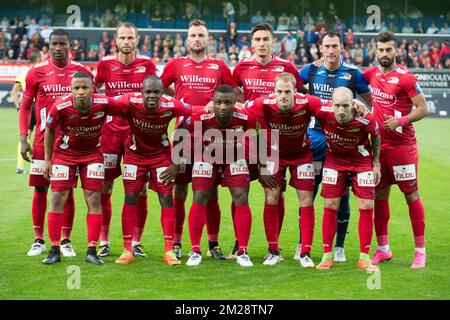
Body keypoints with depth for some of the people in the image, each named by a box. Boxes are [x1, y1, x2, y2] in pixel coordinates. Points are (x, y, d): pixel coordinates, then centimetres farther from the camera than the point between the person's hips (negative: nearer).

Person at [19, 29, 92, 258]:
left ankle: (65, 241, 11)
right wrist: (23, 140, -3)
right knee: (40, 189, 3)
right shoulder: (37, 72, 0)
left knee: (67, 190, 3)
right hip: (43, 139, 0)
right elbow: (25, 107, 5)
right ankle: (39, 240, 13)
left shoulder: (81, 71, 2)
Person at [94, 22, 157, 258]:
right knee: (104, 189, 1)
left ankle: (136, 242, 13)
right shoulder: (105, 64, 2)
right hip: (110, 131, 0)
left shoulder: (147, 64, 2)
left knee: (140, 189, 2)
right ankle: (103, 242, 12)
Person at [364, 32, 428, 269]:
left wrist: (401, 120, -24)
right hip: (379, 144, 6)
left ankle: (420, 251, 4)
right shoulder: (373, 74, 7)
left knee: (411, 195, -2)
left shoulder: (406, 78, -11)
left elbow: (422, 109, -11)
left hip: (402, 145, -6)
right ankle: (383, 249, 20)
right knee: (380, 196, 10)